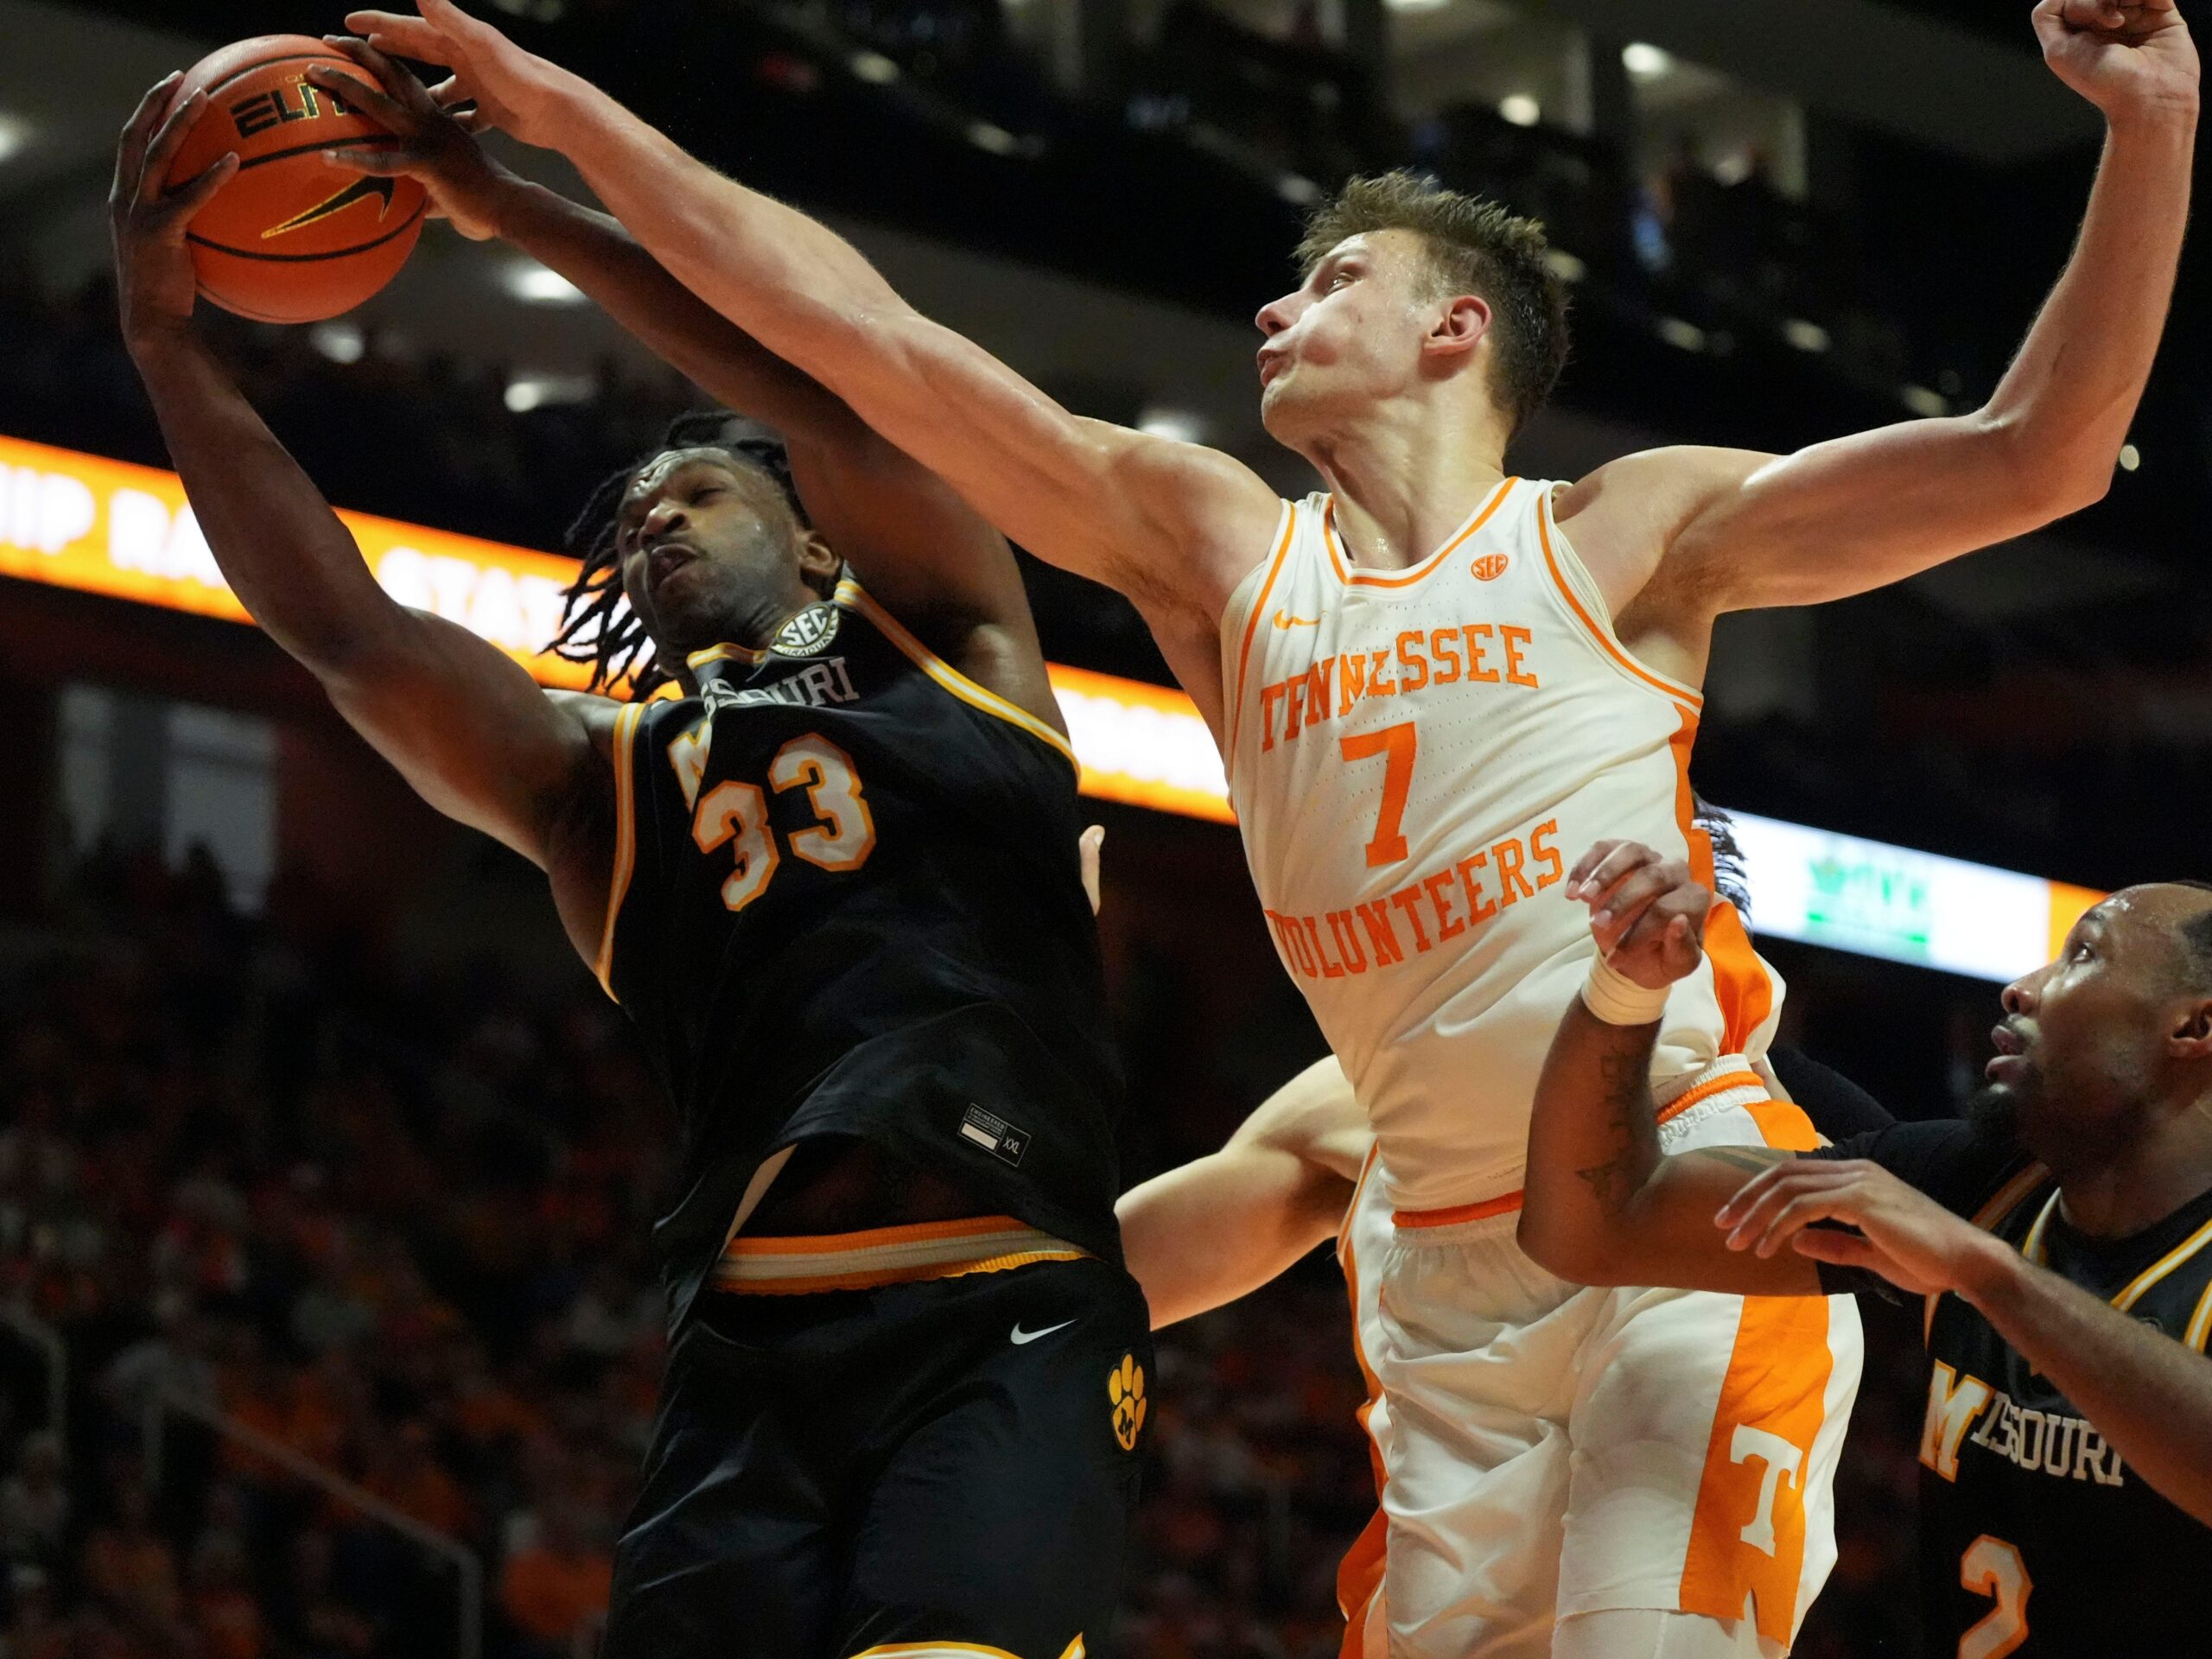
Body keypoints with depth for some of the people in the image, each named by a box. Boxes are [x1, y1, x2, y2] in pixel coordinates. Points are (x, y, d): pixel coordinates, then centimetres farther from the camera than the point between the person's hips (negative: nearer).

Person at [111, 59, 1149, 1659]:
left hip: (1012, 1326, -3)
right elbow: (339, 624, 10)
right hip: (751, 1352, 3)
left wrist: (508, 204, 6)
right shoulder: (593, 773, 22)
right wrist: (168, 336, 4)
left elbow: (819, 374, 4)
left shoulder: (949, 642, 18)